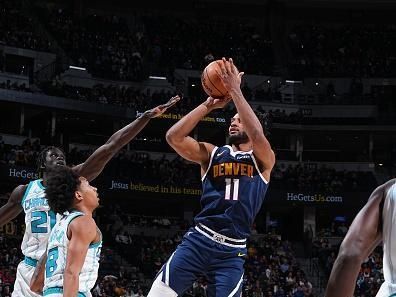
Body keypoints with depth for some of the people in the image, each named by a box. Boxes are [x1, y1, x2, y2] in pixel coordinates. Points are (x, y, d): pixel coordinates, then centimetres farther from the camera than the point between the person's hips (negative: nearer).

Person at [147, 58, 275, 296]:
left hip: (232, 251, -2)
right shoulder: (212, 153, 13)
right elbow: (174, 137, -2)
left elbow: (257, 136, -18)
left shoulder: (264, 160, 5)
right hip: (199, 239, 2)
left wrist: (235, 91, -16)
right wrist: (210, 104, -4)